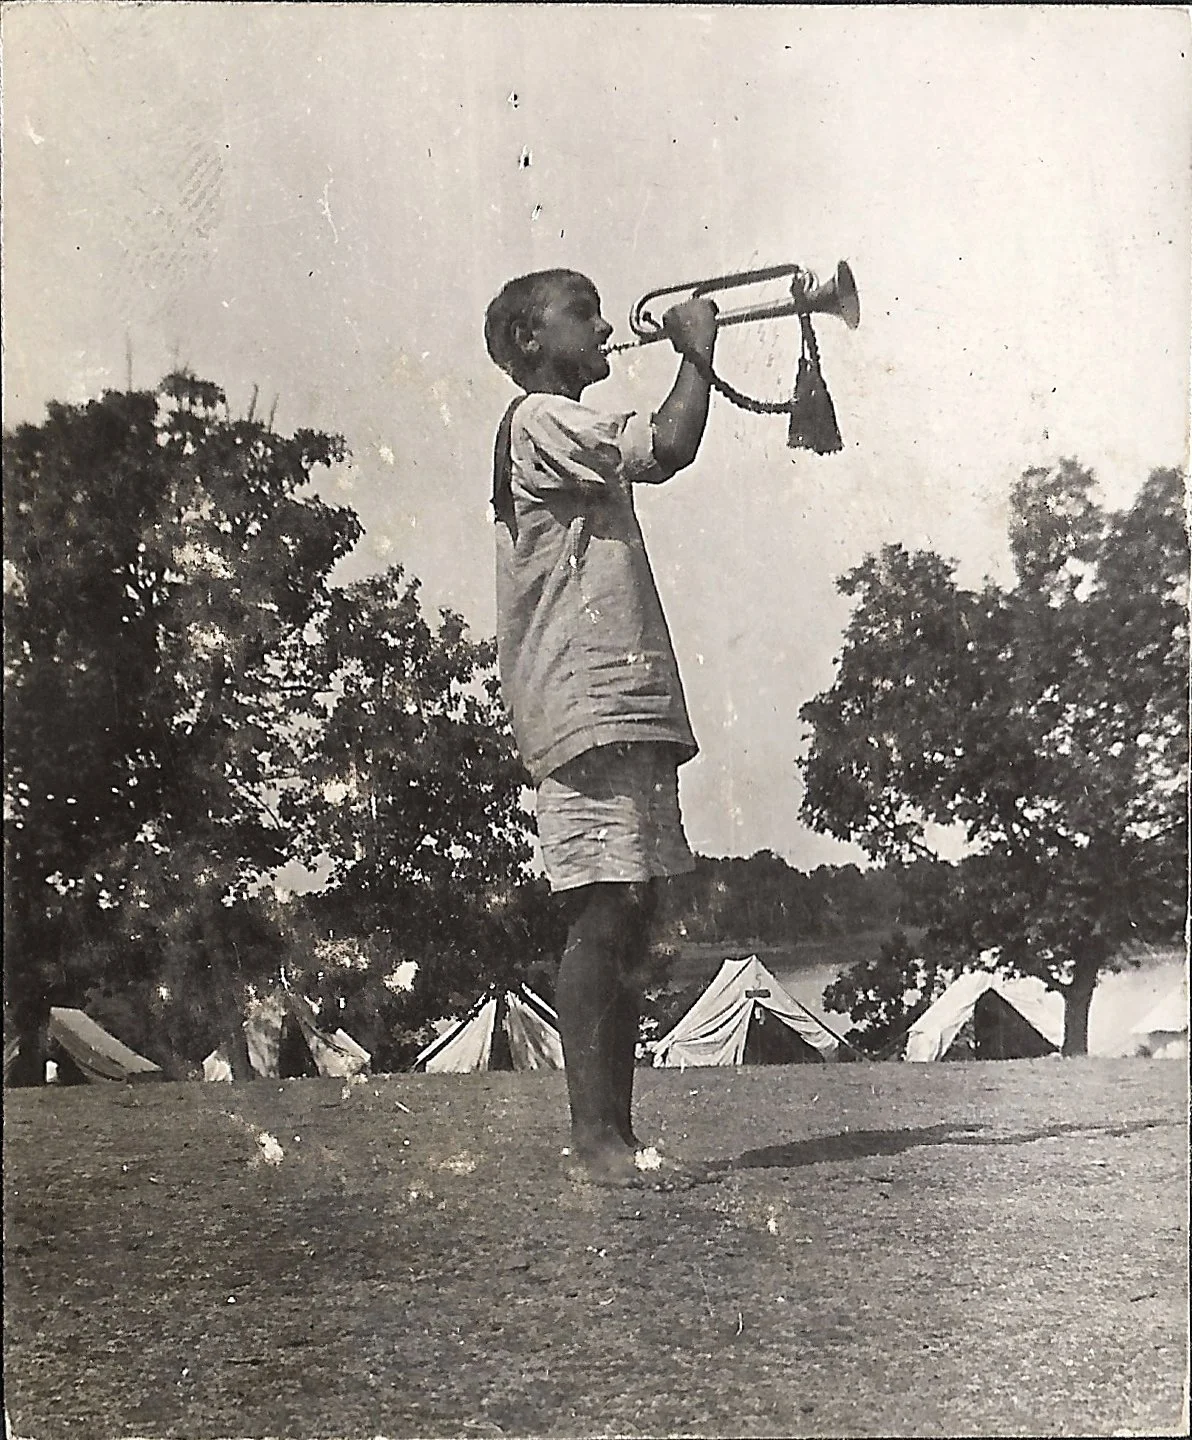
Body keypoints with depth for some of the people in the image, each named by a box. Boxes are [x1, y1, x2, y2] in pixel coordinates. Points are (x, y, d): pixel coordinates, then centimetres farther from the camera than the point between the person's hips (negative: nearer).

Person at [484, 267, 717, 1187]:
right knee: (604, 915, -12)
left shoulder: (574, 435, 28)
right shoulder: (539, 421, -4)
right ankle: (594, 1137, -8)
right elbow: (669, 448, -13)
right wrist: (697, 350, 0)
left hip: (631, 707, 10)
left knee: (629, 921, 7)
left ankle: (617, 1134, 12)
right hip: (585, 706, -10)